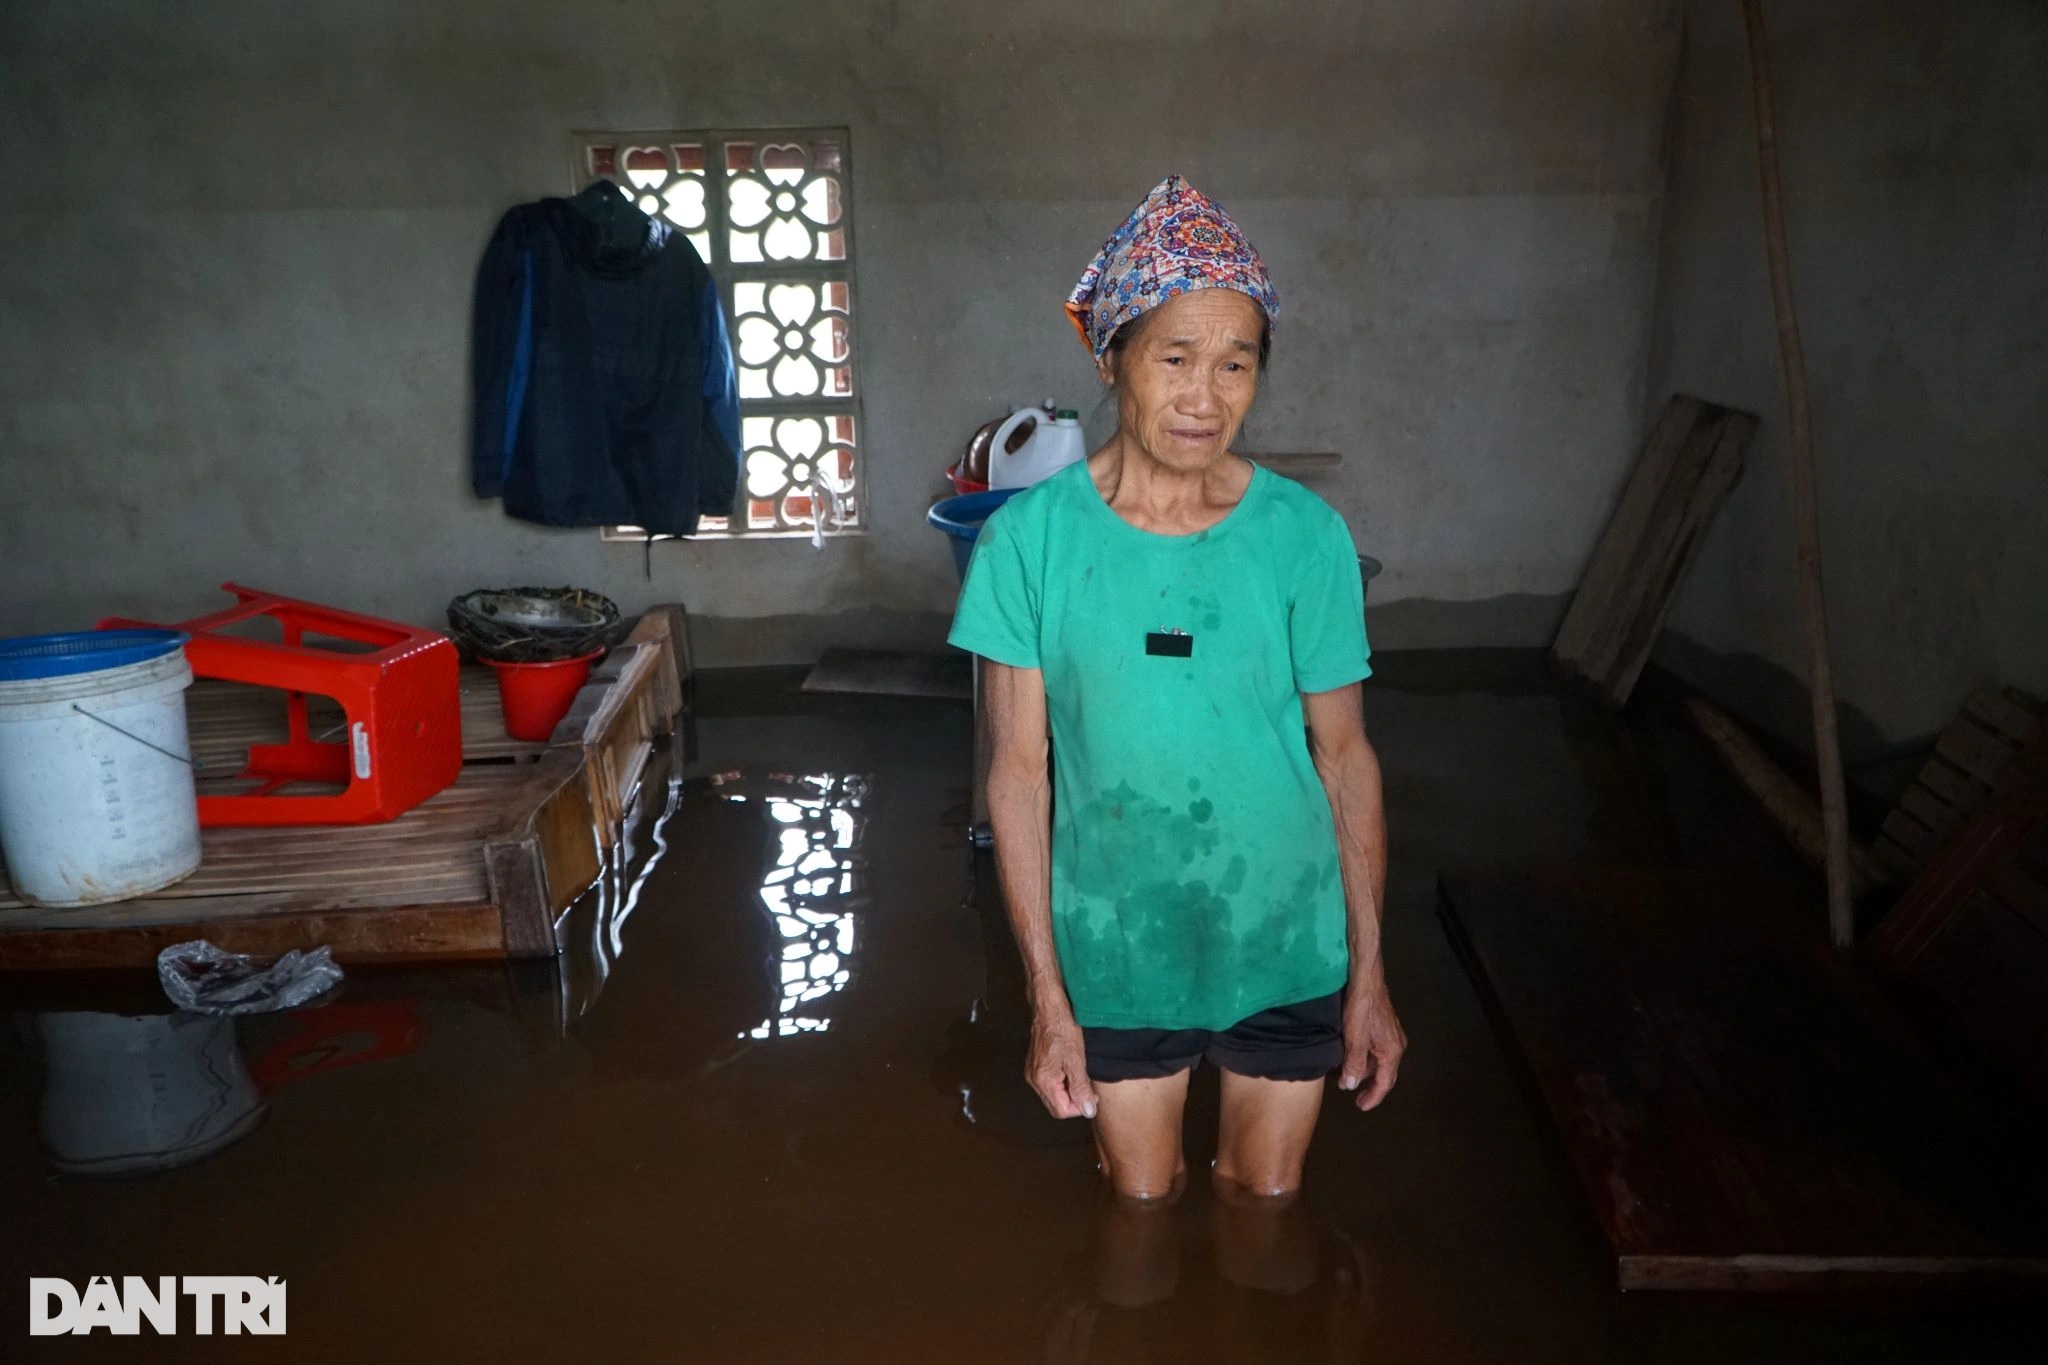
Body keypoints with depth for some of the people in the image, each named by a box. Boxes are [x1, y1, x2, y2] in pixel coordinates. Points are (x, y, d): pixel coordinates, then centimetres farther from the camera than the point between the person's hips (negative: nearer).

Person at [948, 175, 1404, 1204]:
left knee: (1265, 1193, 20)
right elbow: (1019, 769, -9)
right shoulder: (1030, 538, -12)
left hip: (1286, 944, 1)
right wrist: (1047, 995, -9)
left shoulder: (1306, 536, -10)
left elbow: (1345, 755, -4)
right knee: (1141, 1200, 19)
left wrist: (1370, 973, -1)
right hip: (1114, 950, 0)